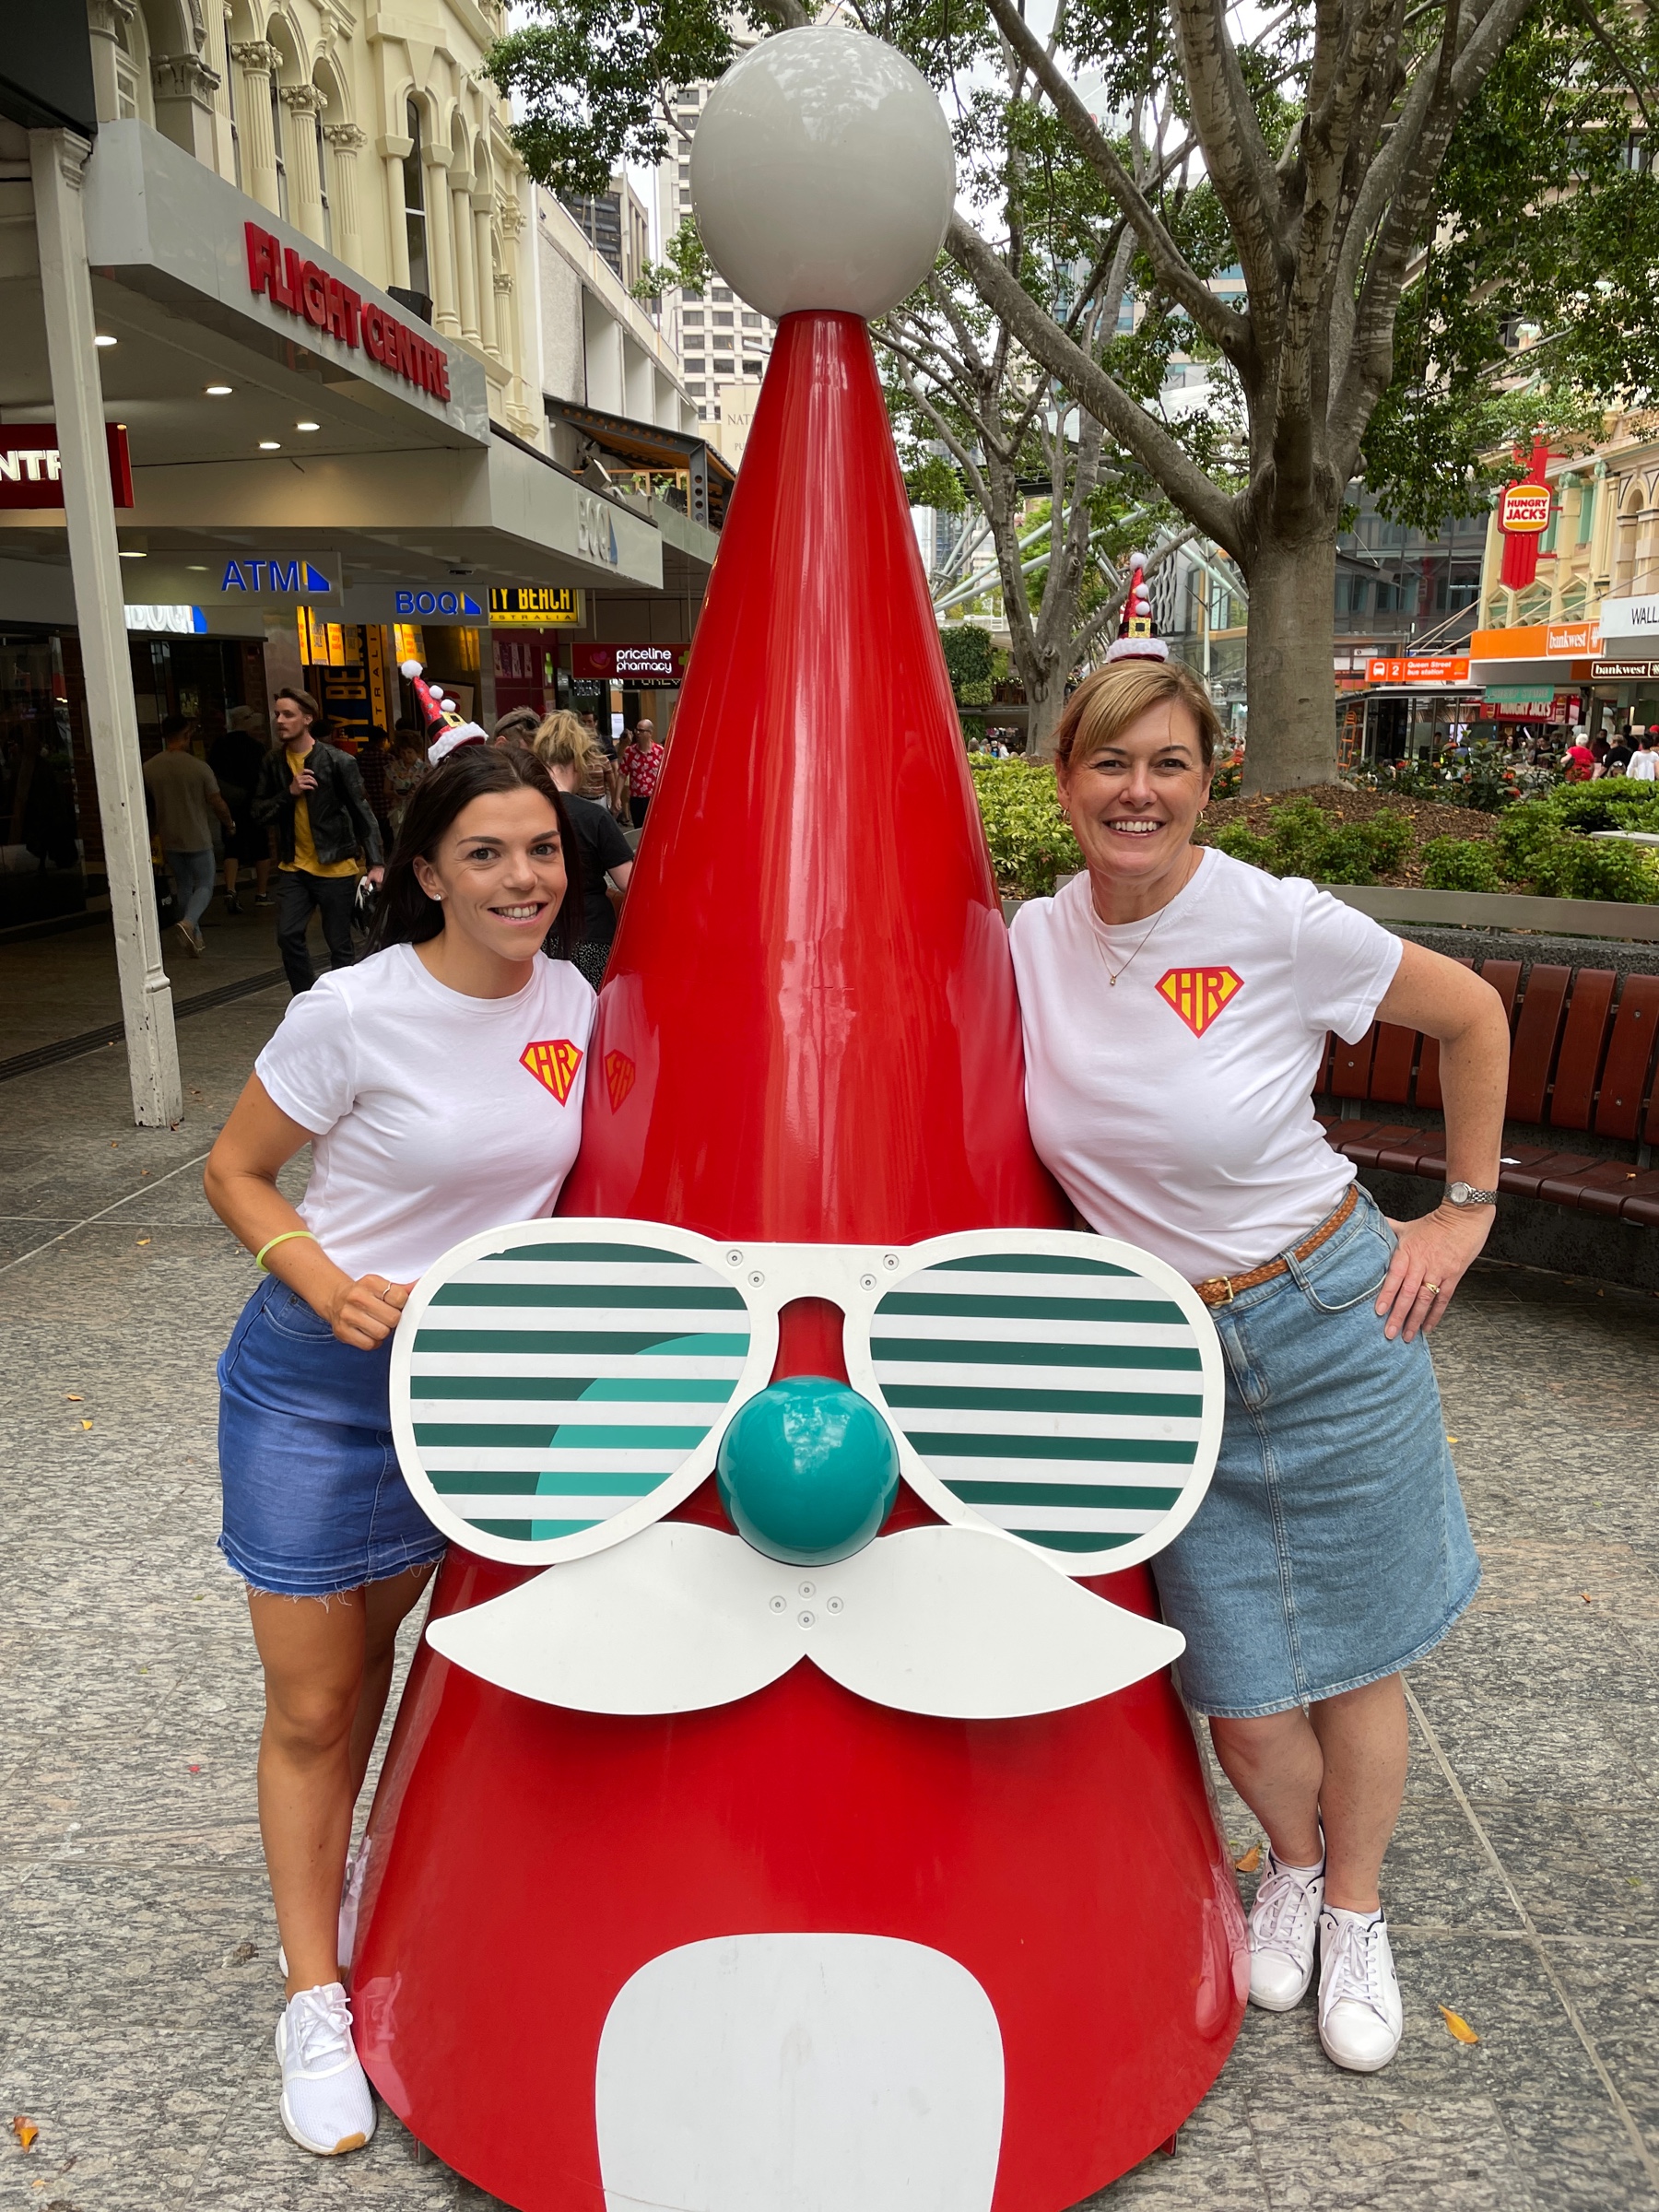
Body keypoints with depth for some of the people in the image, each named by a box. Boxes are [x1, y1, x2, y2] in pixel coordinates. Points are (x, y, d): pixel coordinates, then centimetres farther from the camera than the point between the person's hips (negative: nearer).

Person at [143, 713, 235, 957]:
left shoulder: (148, 769, -4)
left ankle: (196, 939, 22)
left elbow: (148, 807, 8)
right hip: (197, 838, -4)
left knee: (184, 887, 17)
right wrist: (230, 823, 10)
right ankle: (188, 922, -19)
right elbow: (217, 802, -9)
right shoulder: (199, 767, -15)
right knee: (204, 885, 8)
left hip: (169, 840, 4)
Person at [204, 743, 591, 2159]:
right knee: (311, 1707, 8)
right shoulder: (357, 1011, -19)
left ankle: (330, 1881, 48)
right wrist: (337, 1291, -23)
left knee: (377, 1659, 22)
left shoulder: (571, 999, -4)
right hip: (320, 1380, -4)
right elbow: (236, 1171, -9)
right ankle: (315, 1999, 30)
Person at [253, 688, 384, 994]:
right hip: (294, 866, 5)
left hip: (335, 867, -4)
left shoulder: (338, 762, -8)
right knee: (288, 937, -1)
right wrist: (290, 792, -12)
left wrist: (376, 863, -15)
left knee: (339, 944, 2)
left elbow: (362, 813, -8)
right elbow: (260, 812, 6)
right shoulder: (274, 764, 6)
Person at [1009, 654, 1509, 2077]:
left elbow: (1472, 1015, -1)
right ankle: (1292, 1859, 45)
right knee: (1235, 1683, 11)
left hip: (1330, 1326, -2)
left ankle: (1355, 1909, 43)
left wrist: (1465, 1210, 0)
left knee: (1349, 1657, 14)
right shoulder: (1037, 939, -4)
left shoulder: (1281, 924, -15)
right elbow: (1005, 1114, 12)